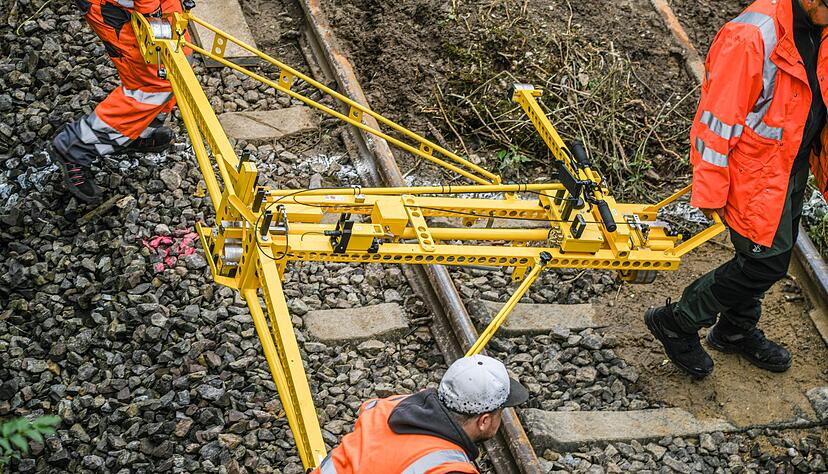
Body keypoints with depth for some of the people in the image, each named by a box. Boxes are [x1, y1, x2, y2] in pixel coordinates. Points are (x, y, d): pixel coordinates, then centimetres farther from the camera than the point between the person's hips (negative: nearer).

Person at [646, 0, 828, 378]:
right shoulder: (750, 38, -30)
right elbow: (717, 119, -24)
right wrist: (711, 190, -18)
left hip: (793, 169, 9)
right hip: (756, 173, -8)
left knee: (773, 254, 19)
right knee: (765, 261, -5)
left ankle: (736, 331, 42)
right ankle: (676, 323, 12)